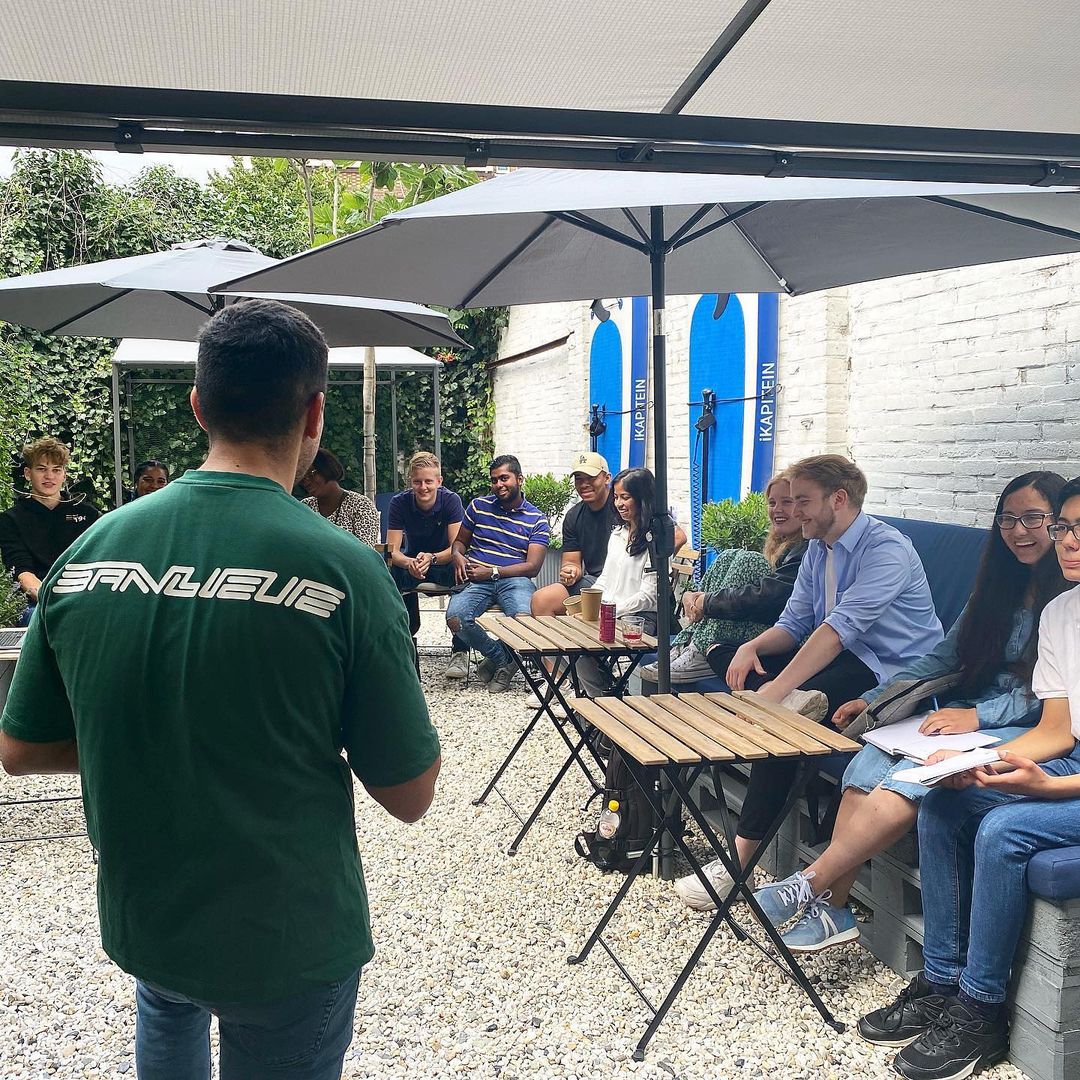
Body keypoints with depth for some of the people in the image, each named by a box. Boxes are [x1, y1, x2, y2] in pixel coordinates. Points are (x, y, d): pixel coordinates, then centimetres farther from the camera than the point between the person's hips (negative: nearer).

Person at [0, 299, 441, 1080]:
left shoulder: (90, 548, -11)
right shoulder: (344, 568, -23)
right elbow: (410, 795, -15)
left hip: (134, 920, 4)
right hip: (290, 946, -4)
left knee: (167, 997, 36)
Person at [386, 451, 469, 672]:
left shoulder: (451, 500, -16)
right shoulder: (399, 503, -12)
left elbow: (456, 548, -22)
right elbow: (393, 551, -17)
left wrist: (431, 558, -43)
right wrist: (409, 563, -41)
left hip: (445, 562, -1)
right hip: (412, 561, 2)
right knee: (394, 572, -33)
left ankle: (460, 651, -26)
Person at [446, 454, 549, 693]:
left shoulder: (537, 520, 6)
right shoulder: (479, 506, 15)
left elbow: (532, 566, -1)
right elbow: (460, 540, 25)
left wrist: (492, 572, -11)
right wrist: (458, 556, -1)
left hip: (514, 579, -2)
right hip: (476, 579, 2)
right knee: (455, 618, -30)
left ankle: (495, 659, 0)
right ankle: (502, 659, -4)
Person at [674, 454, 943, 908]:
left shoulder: (886, 549, -17)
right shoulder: (818, 550, 11)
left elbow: (841, 627, -28)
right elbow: (794, 623, 10)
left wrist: (778, 688, -36)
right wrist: (753, 647, -13)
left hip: (890, 671, -9)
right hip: (842, 657, 9)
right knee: (724, 655, -3)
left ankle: (740, 860, -25)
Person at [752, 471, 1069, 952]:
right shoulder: (999, 587, 18)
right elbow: (944, 657, 17)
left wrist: (979, 715, -22)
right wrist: (874, 698, 7)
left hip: (1031, 731, -6)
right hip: (972, 715, 7)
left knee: (915, 774, -32)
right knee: (869, 761, -22)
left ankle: (809, 886, -28)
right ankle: (833, 908, -23)